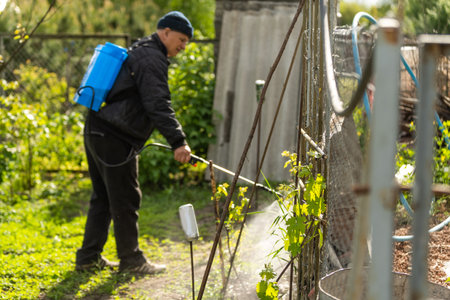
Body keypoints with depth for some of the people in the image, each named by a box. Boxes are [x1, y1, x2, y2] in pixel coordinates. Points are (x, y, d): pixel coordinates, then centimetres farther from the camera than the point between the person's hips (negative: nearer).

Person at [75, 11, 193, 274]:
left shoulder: (139, 52, 22)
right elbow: (158, 105, -24)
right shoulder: (152, 57, -12)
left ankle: (89, 257, 20)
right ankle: (131, 259, 9)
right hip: (115, 138, -11)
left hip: (98, 131, 11)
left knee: (103, 198, 15)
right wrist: (178, 141, -30)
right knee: (126, 199, -1)